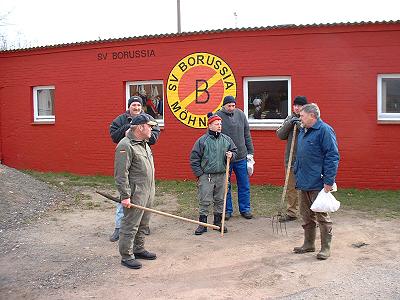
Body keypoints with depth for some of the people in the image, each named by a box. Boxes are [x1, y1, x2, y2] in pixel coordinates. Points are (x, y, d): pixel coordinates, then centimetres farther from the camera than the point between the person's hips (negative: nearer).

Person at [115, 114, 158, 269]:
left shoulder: (144, 143, 15)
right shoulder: (125, 146, -17)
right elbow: (121, 174, -20)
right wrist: (125, 196, -21)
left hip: (148, 193, 10)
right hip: (135, 194, -10)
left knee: (143, 224, 19)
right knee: (130, 225, 0)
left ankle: (139, 249, 33)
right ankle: (126, 256, 10)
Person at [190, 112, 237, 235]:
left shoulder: (226, 139, 6)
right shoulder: (202, 140, -5)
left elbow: (234, 150, 20)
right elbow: (194, 159, -2)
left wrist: (231, 155, -4)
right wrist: (199, 173, -6)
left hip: (222, 176, 4)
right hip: (206, 176, -4)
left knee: (220, 200, 12)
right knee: (204, 201, 0)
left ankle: (218, 222, 26)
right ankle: (202, 224, 11)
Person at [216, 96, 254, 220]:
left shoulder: (240, 114, 4)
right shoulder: (218, 116, -7)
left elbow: (247, 135, 10)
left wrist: (250, 152, 8)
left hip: (241, 157, 3)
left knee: (244, 185, 10)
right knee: (225, 186, 8)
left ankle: (245, 209, 24)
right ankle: (227, 210, 22)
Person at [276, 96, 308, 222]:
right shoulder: (290, 118, 9)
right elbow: (280, 135, 2)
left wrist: (300, 125, -21)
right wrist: (290, 124, -10)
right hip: (291, 159, 5)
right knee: (291, 188, 13)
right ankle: (291, 212, 25)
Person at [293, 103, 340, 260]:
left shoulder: (324, 130, -13)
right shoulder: (303, 131, 15)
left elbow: (332, 157, -18)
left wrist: (328, 181, -20)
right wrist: (297, 173, 20)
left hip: (318, 184, -9)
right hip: (304, 182, 9)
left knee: (322, 216, 1)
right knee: (306, 215, 16)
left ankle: (326, 248, 13)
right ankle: (309, 244, 29)